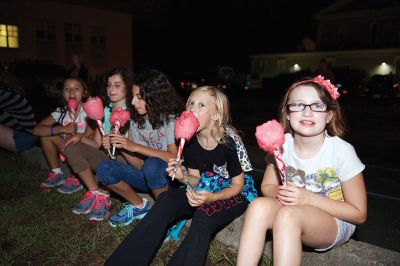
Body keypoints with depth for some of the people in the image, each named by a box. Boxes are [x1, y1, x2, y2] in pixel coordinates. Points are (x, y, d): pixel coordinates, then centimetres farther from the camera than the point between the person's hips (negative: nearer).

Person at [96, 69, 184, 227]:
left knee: (153, 164, -37)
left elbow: (174, 158, -23)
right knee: (104, 169, -13)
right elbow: (139, 165, 2)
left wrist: (135, 147, -24)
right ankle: (139, 206, 7)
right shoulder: (137, 120, 3)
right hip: (149, 177, 5)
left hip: (171, 178, -5)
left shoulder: (172, 119, -13)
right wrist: (120, 146, -16)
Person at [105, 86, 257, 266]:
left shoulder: (228, 141, -22)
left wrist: (212, 197, -30)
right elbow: (195, 179, 3)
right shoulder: (189, 140, -7)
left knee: (204, 214, -35)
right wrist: (182, 177, -20)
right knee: (166, 200, -19)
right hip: (205, 189, 5)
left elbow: (238, 185, -12)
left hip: (236, 193, -4)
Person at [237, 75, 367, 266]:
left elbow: (359, 214, -11)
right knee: (259, 205, -27)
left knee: (288, 215, -34)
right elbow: (267, 186, 4)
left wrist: (309, 198, -23)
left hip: (336, 223, -3)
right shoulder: (282, 144, -8)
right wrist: (280, 192, -20)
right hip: (295, 213, 4)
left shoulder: (342, 151, -18)